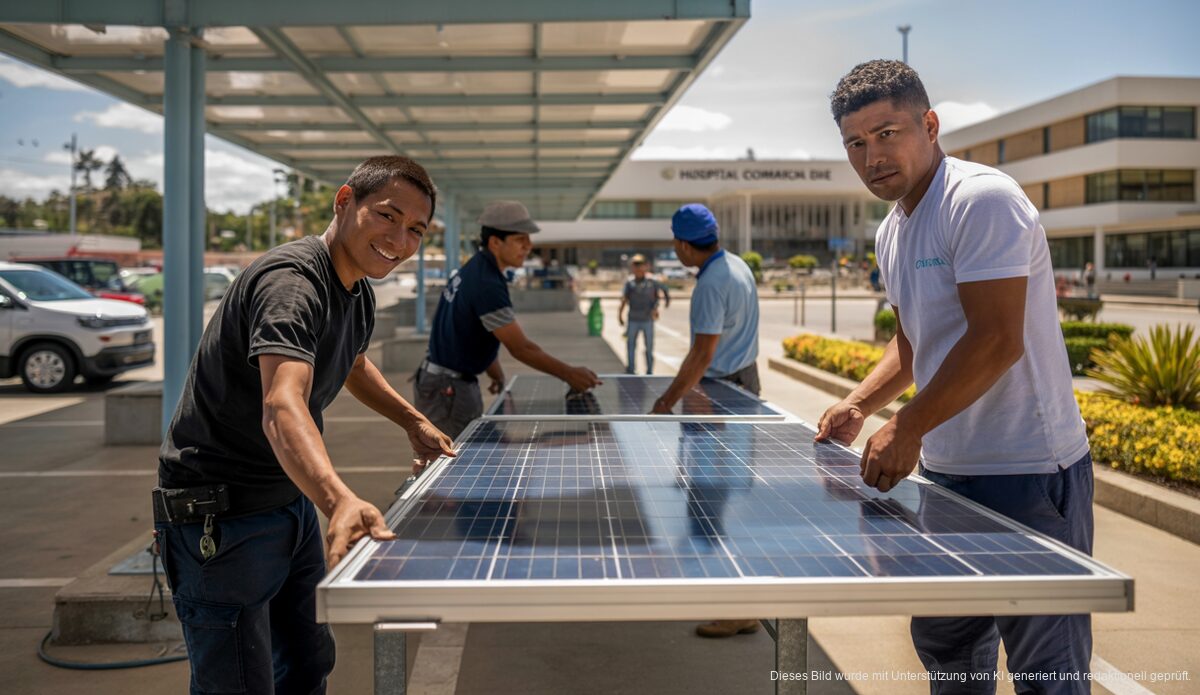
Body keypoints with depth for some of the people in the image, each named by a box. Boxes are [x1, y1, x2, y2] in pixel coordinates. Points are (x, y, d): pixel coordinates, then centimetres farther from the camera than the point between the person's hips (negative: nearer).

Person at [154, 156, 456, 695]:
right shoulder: (291, 281, -26)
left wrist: (414, 423, 24)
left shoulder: (358, 293, 5)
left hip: (294, 503, 10)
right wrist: (340, 501, -58)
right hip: (222, 519, -9)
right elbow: (282, 407, -43)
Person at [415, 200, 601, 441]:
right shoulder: (487, 284, -23)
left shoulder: (472, 271, 8)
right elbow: (520, 347, -24)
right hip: (447, 388, -10)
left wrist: (497, 375, 12)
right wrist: (568, 373, -22)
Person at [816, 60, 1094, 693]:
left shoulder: (982, 200, -17)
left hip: (1028, 474, -9)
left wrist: (906, 429, -19)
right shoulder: (891, 232, 12)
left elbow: (997, 341, -24)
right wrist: (860, 404, 9)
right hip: (947, 472, 9)